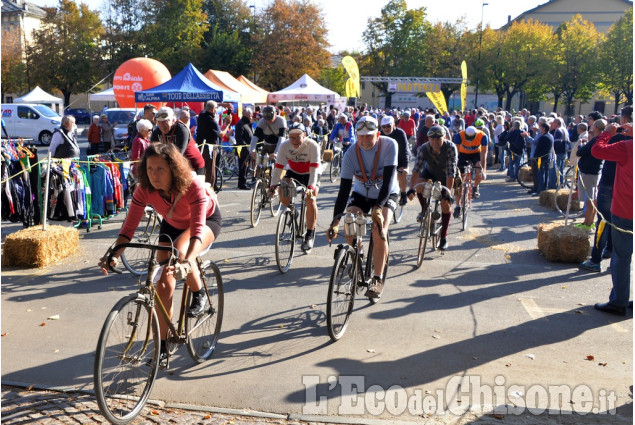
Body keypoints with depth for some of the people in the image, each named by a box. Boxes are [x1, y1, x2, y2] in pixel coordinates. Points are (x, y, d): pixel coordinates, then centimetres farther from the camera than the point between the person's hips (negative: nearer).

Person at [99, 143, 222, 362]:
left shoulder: (192, 186, -38)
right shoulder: (145, 189, -26)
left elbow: (197, 230, -48)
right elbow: (129, 227, -27)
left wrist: (186, 262, -64)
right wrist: (113, 256, -43)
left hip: (207, 220, -4)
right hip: (173, 224, 4)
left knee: (180, 252, -36)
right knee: (164, 283, -5)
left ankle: (199, 294, -6)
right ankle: (162, 345, 7)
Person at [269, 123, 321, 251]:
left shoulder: (313, 146, -28)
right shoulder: (285, 146, -21)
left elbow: (314, 169, -32)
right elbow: (278, 167, -21)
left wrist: (310, 187, -45)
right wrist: (273, 186, -31)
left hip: (310, 175, -3)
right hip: (293, 172, 3)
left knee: (311, 200, -23)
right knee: (283, 195, -20)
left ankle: (310, 235, -10)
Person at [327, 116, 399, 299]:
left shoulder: (389, 145, -25)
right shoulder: (351, 154, -21)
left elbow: (388, 180, -30)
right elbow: (344, 189, -24)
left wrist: (378, 208, -44)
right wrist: (336, 220, -34)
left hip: (387, 194, -2)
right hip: (361, 194, 2)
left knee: (379, 232, -25)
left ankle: (377, 280, -12)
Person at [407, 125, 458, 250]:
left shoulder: (450, 148, -34)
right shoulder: (424, 149, -28)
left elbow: (451, 172, -38)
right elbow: (416, 169, -32)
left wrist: (448, 193, -44)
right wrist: (411, 188, -44)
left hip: (445, 175, -2)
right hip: (430, 172, 2)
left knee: (446, 203, -8)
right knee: (419, 184, -29)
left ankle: (444, 237, 5)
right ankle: (424, 210, -2)